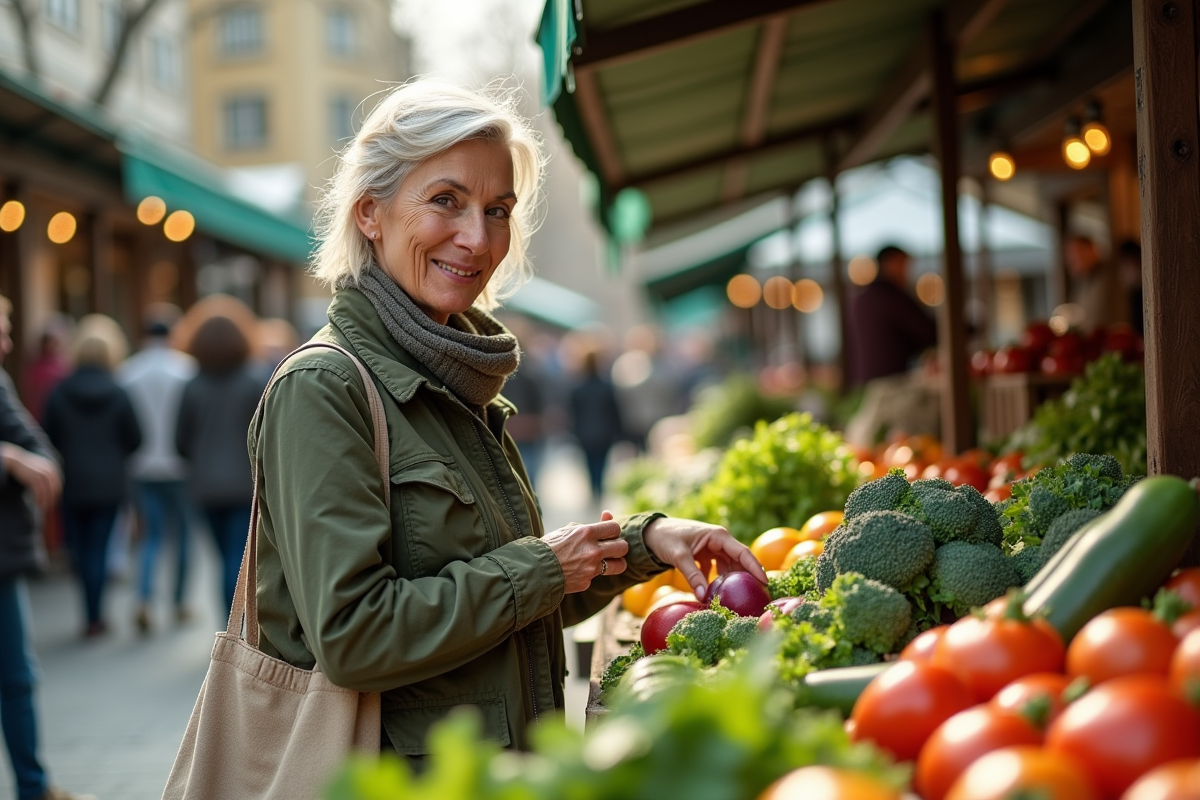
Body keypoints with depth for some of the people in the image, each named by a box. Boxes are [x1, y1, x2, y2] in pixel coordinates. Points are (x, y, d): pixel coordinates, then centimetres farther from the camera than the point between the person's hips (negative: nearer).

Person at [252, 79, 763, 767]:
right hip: (388, 777, -8)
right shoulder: (322, 390, -17)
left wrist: (642, 540, -1)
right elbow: (350, 637, -25)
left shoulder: (458, 387, 8)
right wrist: (538, 570, -16)